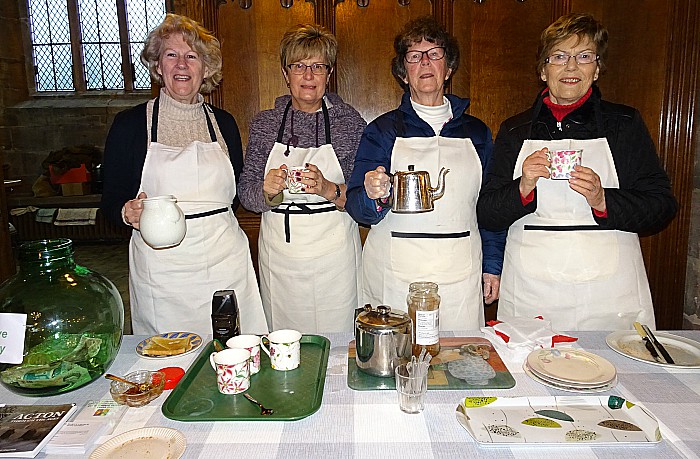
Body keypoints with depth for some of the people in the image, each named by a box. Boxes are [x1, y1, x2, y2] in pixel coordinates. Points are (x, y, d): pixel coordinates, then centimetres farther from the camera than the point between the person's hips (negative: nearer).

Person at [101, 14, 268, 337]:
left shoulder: (223, 123, 8)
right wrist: (128, 212, -18)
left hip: (225, 260, 2)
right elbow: (111, 200, 3)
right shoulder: (130, 124, 1)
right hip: (161, 267, -2)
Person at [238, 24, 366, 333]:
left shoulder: (350, 121, -1)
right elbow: (245, 193, 4)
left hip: (335, 253, -1)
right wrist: (267, 190, -17)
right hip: (278, 255, 2)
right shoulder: (264, 123, 4)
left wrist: (329, 189, -21)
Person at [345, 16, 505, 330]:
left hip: (460, 275, 2)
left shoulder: (476, 132, 10)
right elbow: (357, 208, -3)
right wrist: (373, 197, -24)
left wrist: (493, 266, 8)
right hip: (395, 275, -2)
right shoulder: (383, 130, 2)